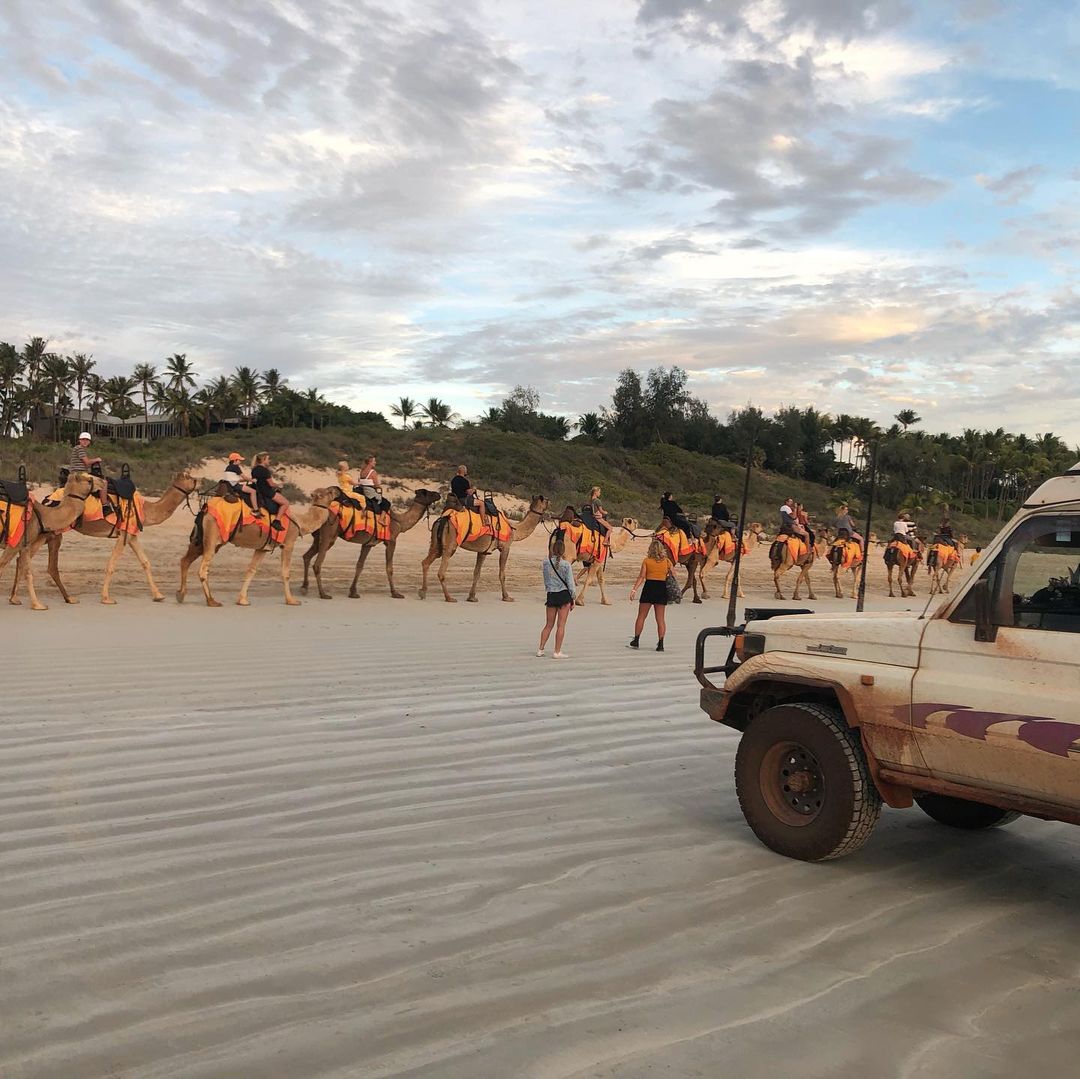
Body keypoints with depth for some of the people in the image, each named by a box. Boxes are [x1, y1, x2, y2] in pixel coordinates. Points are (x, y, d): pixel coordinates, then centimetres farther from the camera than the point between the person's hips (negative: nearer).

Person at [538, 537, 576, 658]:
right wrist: (572, 599, 3)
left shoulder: (545, 562, -1)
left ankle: (540, 650, 12)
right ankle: (557, 652, 3)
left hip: (551, 595, 3)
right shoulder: (566, 565, -9)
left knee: (548, 625, 13)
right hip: (563, 595, -3)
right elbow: (570, 584, -6)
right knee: (561, 625, 3)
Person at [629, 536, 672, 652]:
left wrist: (634, 589, -6)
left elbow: (641, 577, -7)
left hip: (649, 587, -1)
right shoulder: (667, 561, 3)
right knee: (660, 618, 6)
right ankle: (661, 644, 1)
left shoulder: (646, 560, -1)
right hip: (662, 587, 2)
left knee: (641, 616, 10)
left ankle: (636, 641, 11)